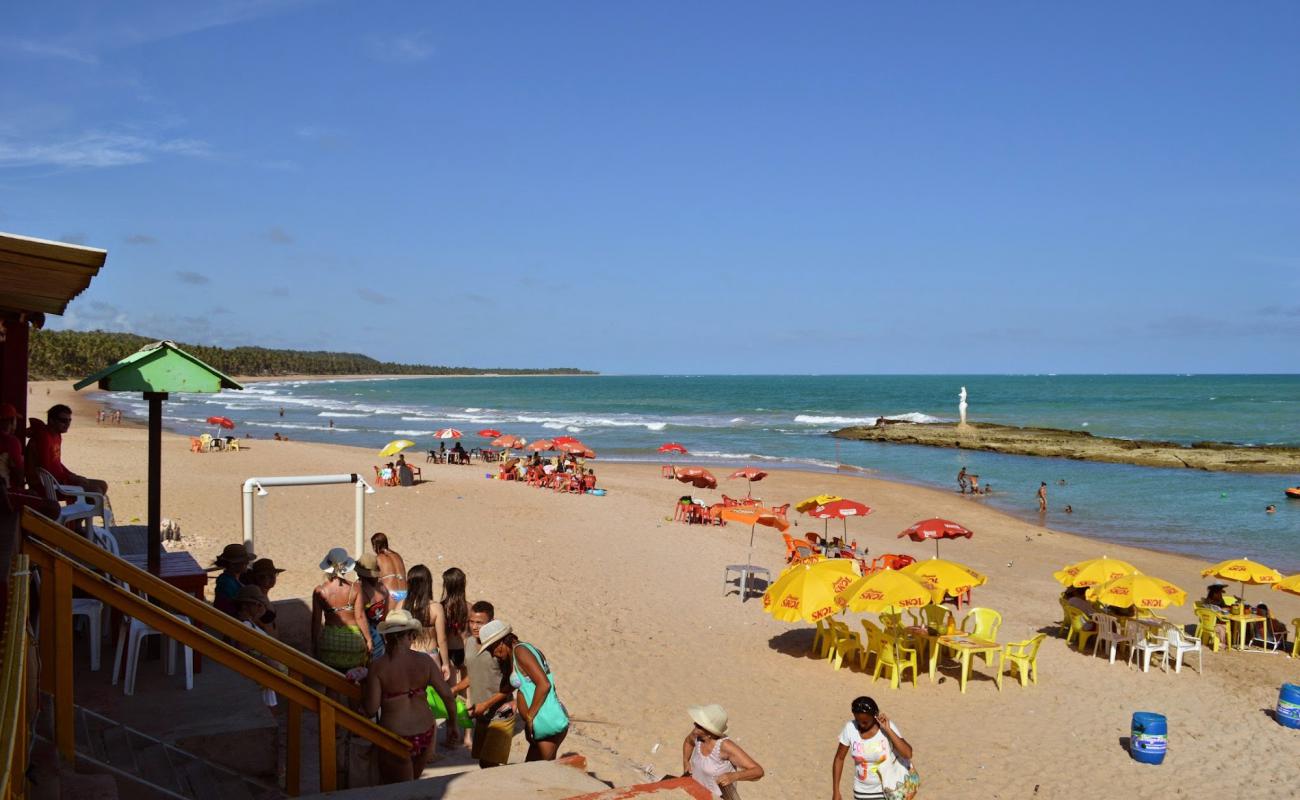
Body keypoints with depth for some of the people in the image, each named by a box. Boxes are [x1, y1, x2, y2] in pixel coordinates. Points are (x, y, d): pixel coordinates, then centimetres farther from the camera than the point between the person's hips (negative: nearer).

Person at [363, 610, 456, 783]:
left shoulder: (378, 666, -13)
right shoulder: (424, 660, -6)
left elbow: (371, 709, -14)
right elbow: (448, 696, -4)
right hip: (425, 734, 3)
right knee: (414, 782, 27)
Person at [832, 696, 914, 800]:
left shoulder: (887, 726, -18)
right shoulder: (850, 728, -12)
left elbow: (908, 754, -28)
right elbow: (839, 758, -2)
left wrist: (888, 730, -32)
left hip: (887, 791, -2)